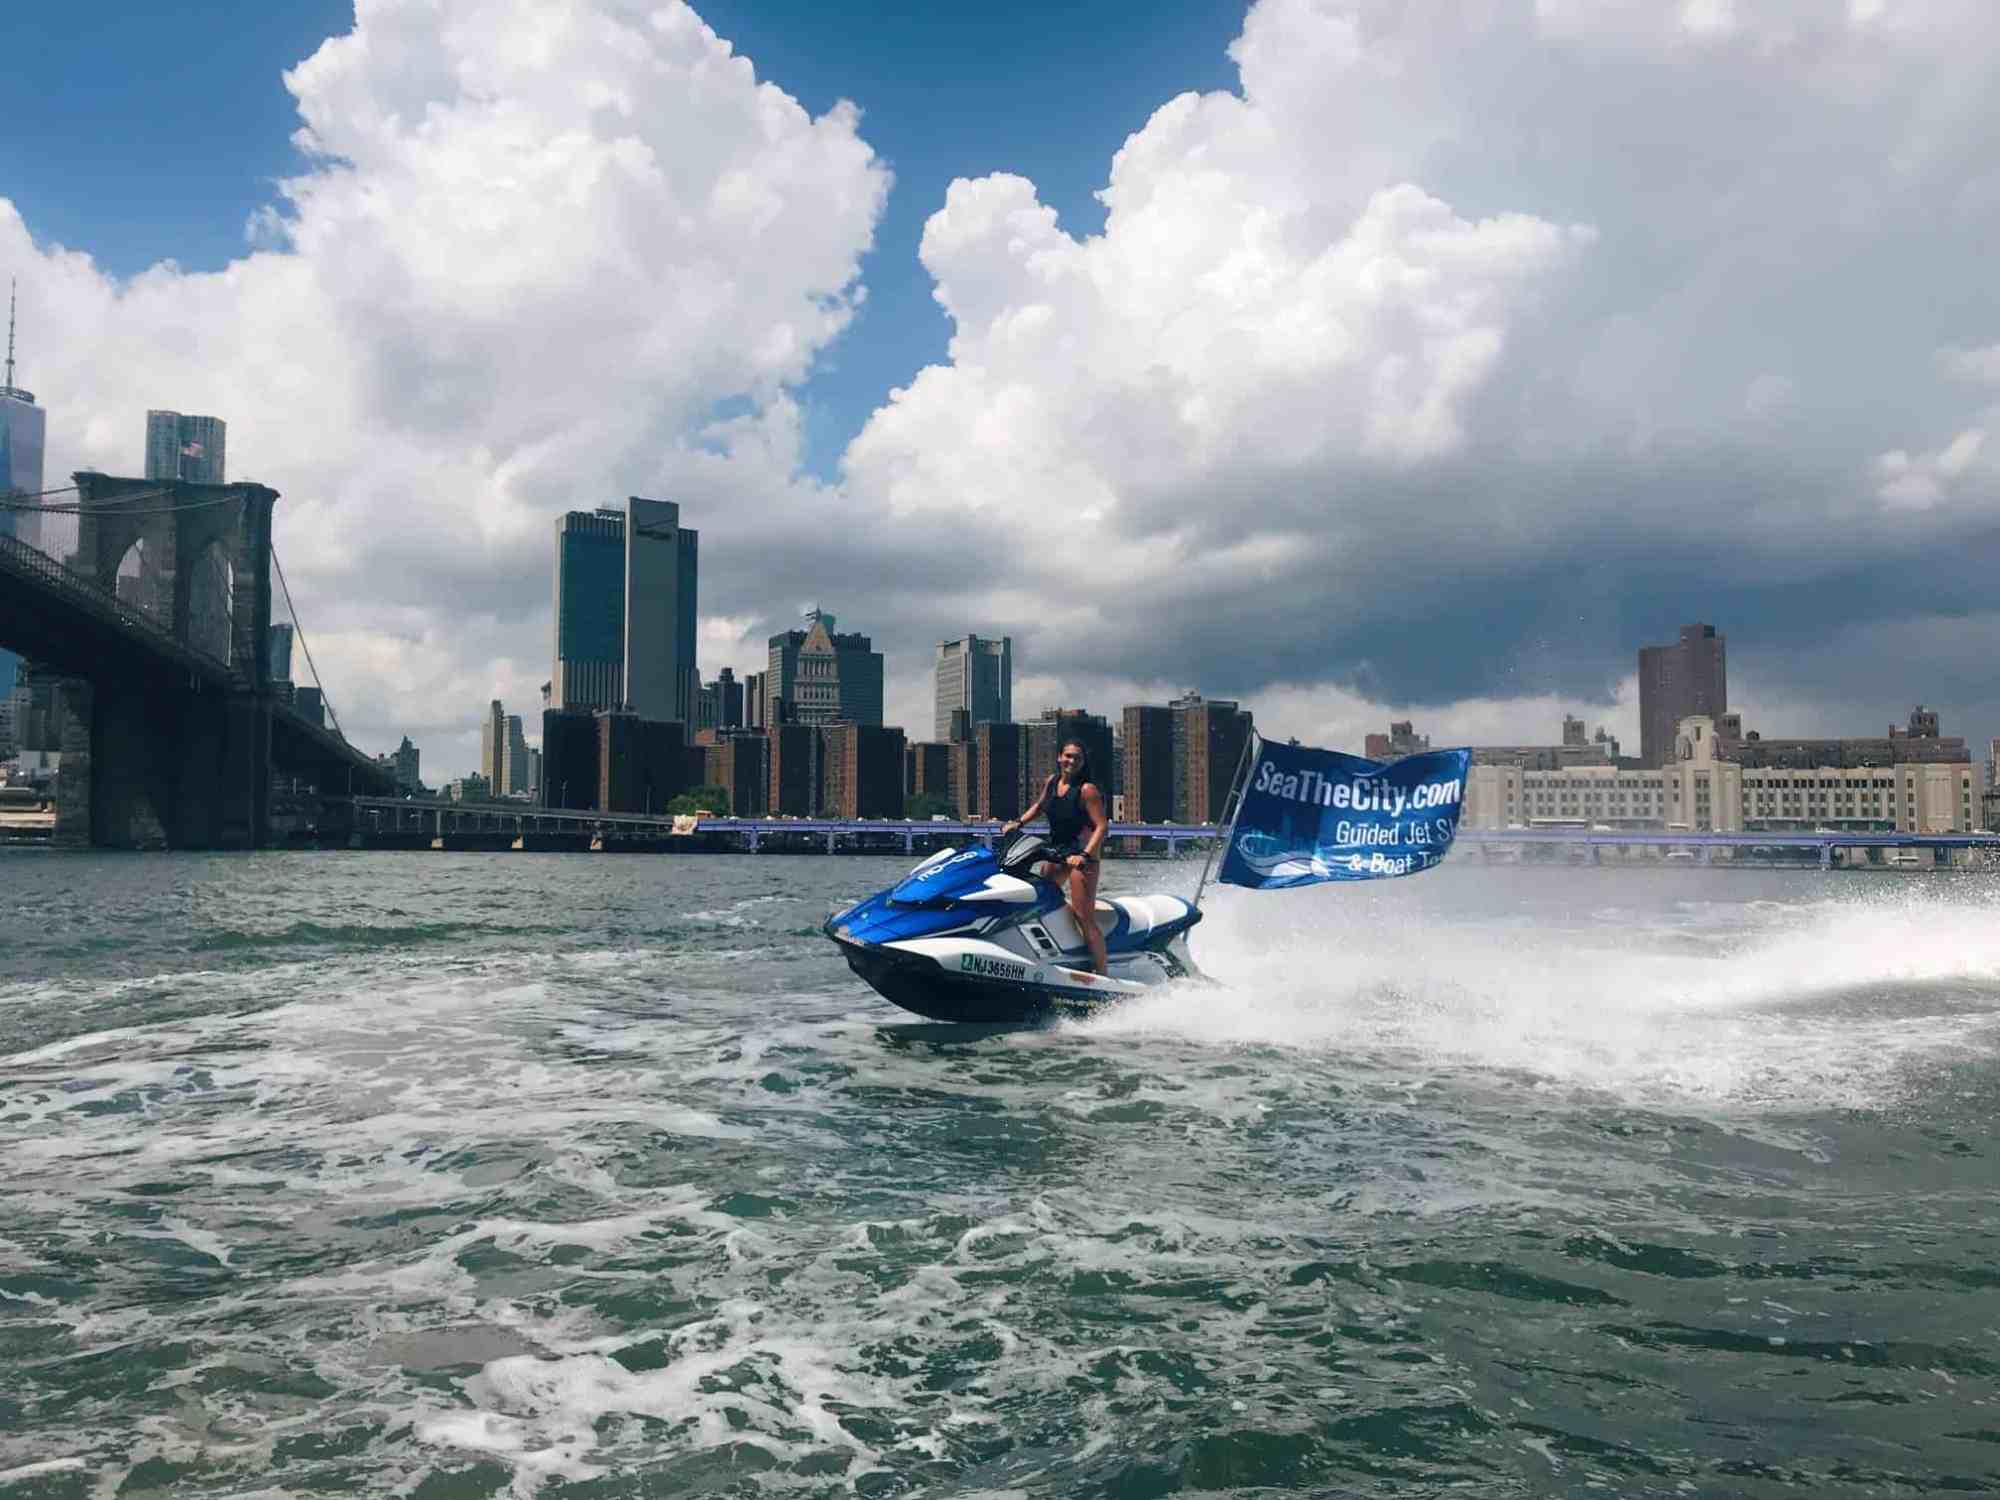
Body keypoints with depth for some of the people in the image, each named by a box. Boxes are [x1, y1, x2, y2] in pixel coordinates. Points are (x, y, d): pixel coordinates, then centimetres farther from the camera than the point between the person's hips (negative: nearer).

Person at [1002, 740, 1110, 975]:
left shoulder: (1087, 789, -13)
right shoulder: (1051, 782, 7)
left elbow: (1102, 826, -17)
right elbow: (1039, 805, 28)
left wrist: (1085, 855, -27)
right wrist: (1018, 822, 16)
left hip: (1082, 853, -8)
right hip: (1057, 851, 8)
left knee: (1084, 916, -13)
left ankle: (1103, 972, -11)